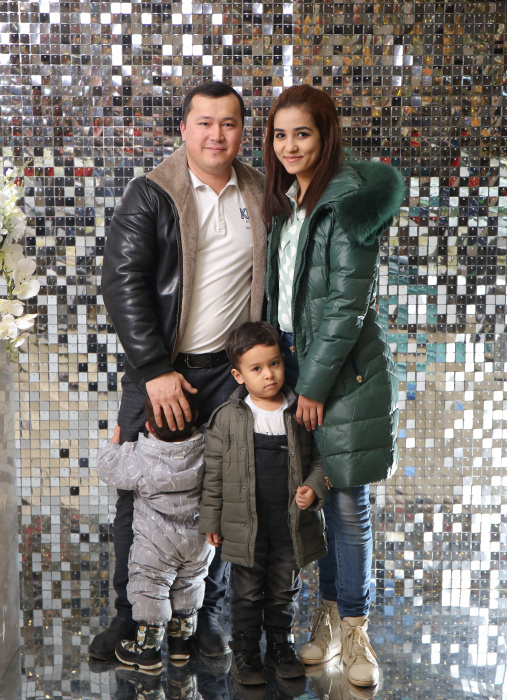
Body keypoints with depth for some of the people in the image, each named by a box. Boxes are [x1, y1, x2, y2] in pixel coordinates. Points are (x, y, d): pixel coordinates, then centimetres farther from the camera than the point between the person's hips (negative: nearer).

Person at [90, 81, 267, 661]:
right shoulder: (149, 195, -4)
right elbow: (122, 283, -10)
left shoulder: (261, 196, 7)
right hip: (159, 371, -2)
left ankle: (210, 612, 25)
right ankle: (129, 615, 22)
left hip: (230, 372, 2)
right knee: (139, 496, 4)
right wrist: (155, 371, -16)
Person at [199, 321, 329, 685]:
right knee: (247, 592, 10)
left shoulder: (300, 412, -3)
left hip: (291, 522, 1)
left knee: (285, 590, 15)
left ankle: (281, 645, 35)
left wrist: (314, 488, -11)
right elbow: (213, 473, 0)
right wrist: (211, 520, 0)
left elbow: (318, 457, 7)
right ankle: (245, 652, 27)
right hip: (245, 523, -1)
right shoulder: (227, 417, -6)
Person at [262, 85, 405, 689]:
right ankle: (328, 616, 23)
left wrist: (316, 383, -15)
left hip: (344, 369, -6)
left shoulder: (347, 198, -13)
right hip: (293, 360, 6)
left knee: (348, 502, 1)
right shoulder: (285, 200, 11)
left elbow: (348, 302, -16)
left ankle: (353, 630, 14)